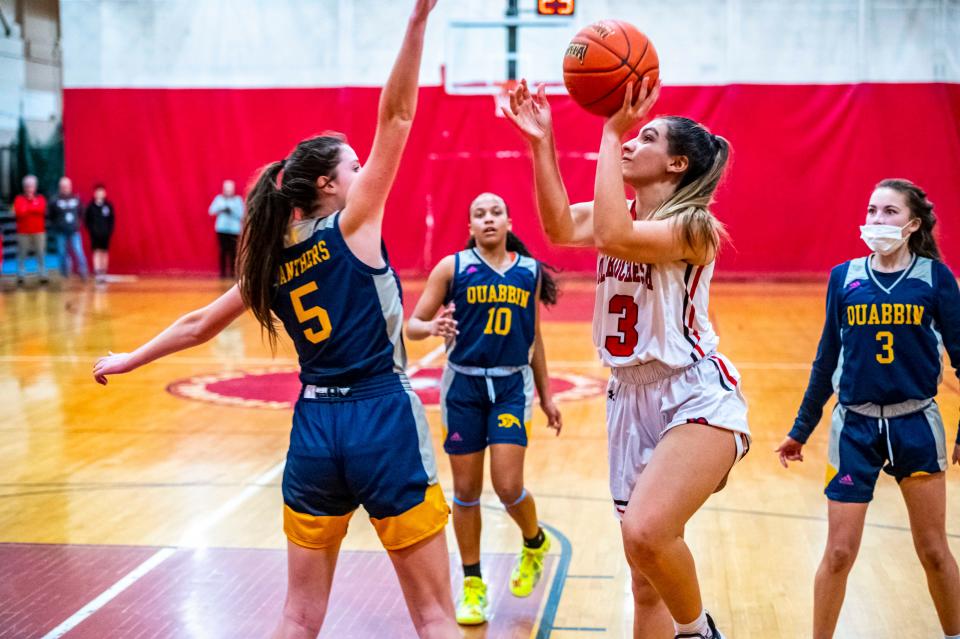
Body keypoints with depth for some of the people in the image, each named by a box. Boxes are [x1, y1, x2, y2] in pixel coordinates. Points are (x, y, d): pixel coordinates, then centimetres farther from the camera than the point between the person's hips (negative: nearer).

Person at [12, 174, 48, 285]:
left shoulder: (40, 199, 8)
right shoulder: (19, 199, 4)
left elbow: (42, 209, -11)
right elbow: (18, 212, -12)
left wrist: (26, 209, -9)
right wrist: (34, 209, -8)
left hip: (39, 231, 1)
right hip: (23, 232, -1)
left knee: (41, 253, 0)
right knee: (22, 254, -1)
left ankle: (43, 276, 4)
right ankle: (20, 276, 3)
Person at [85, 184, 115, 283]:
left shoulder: (109, 205, -2)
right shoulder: (91, 206, -3)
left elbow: (112, 219, 2)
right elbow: (87, 219, 3)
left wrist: (109, 231, -5)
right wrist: (91, 230, -6)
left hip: (105, 233, 1)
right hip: (94, 234, -1)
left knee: (104, 252, 8)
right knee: (97, 252, -5)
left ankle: (103, 274, 16)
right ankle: (98, 274, -12)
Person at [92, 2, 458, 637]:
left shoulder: (272, 259, 10)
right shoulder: (350, 225, -4)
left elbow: (196, 326, 21)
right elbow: (396, 117, -11)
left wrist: (127, 360, 37)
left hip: (313, 429, 6)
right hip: (384, 422, -6)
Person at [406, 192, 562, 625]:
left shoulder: (530, 271, 4)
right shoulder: (452, 267, -3)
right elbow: (413, 325, -2)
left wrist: (546, 395, 16)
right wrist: (433, 327, -26)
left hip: (511, 385, 0)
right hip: (463, 384, 0)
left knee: (508, 485, -10)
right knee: (466, 491, 5)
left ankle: (535, 543, 23)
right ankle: (473, 584, 21)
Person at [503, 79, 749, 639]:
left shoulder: (692, 225, -12)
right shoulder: (626, 213, 11)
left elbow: (614, 238, -30)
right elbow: (561, 228, -8)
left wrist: (612, 132, -25)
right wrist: (542, 143, -12)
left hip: (697, 398, -8)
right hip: (632, 399, 8)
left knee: (645, 531, -30)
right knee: (647, 582, 10)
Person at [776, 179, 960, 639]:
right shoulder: (844, 277, 0)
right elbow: (827, 358, 8)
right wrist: (801, 429, 12)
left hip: (916, 425, -1)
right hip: (855, 427, 1)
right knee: (839, 553, 2)